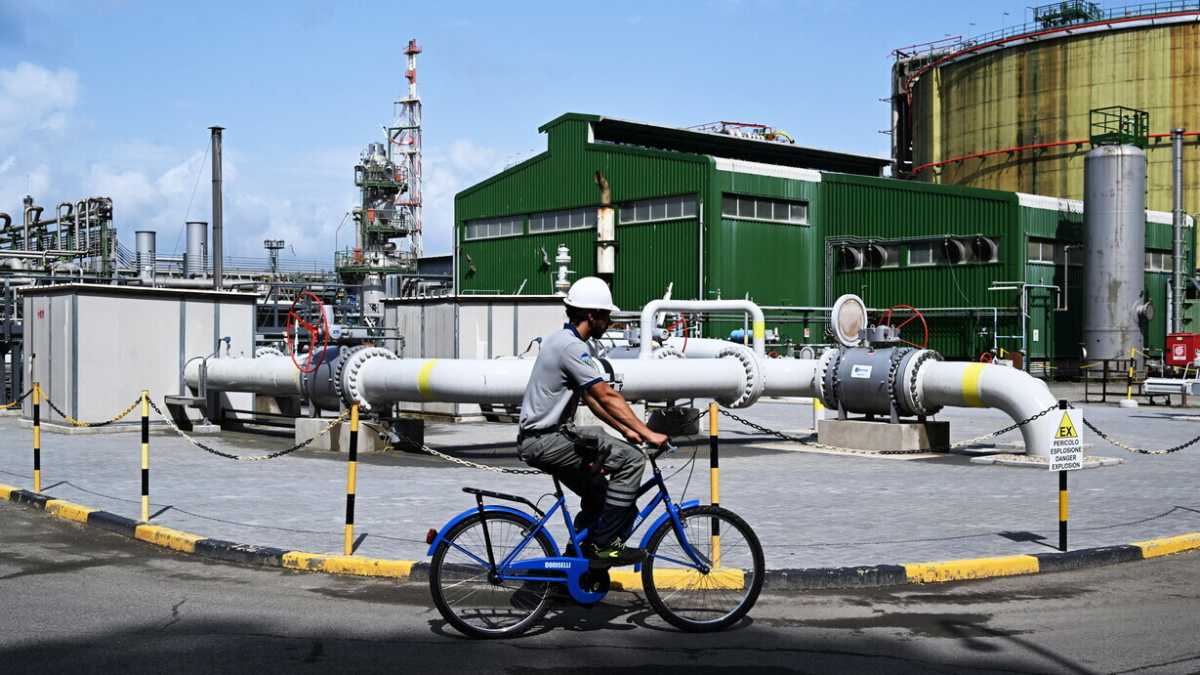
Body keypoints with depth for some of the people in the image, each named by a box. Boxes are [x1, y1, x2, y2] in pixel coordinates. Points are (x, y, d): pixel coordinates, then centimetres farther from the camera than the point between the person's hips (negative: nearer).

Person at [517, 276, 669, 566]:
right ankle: (604, 545, -12)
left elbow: (592, 398, 18)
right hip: (543, 441, -11)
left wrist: (627, 430, 11)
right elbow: (608, 397, -21)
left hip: (547, 436, 11)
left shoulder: (575, 344, 15)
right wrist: (647, 433, -19)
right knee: (631, 459, -17)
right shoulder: (570, 346, -18)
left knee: (600, 497, 21)